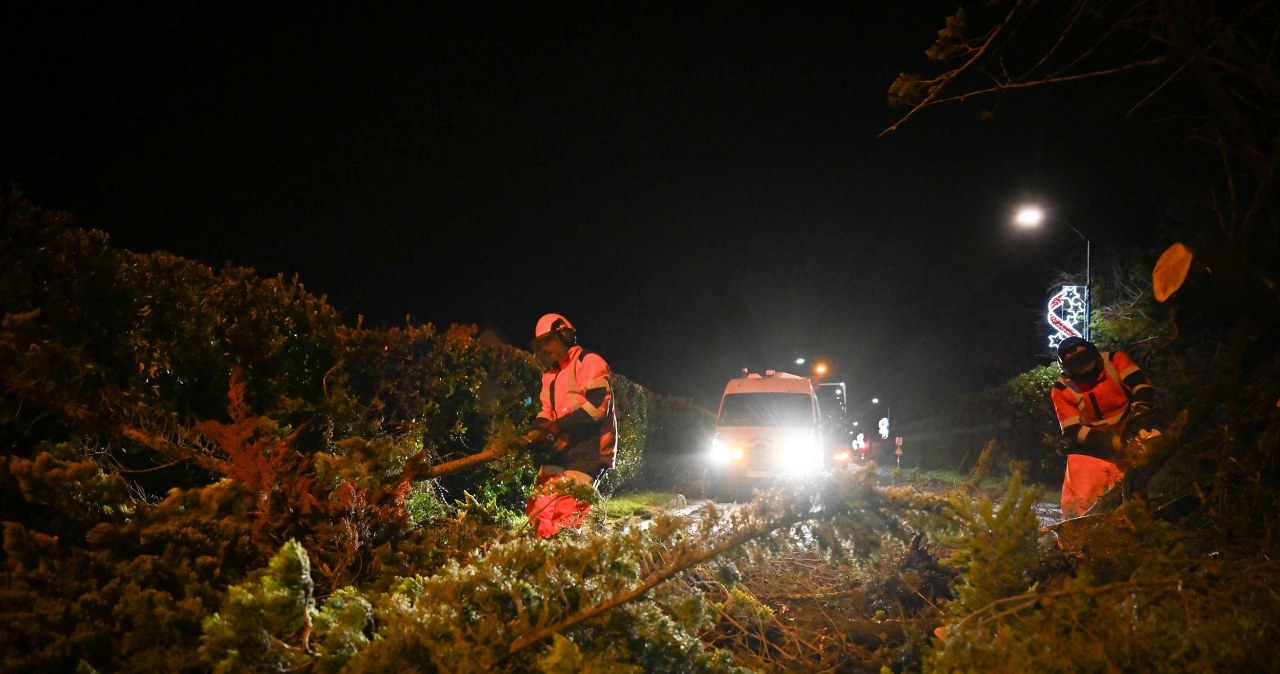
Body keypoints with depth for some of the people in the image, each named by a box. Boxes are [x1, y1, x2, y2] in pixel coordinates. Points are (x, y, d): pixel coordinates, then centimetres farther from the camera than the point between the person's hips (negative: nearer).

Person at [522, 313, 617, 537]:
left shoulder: (590, 363, -6)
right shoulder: (551, 375, 21)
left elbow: (597, 406, -18)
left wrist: (554, 427, -21)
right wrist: (536, 432, -2)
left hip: (587, 451, -9)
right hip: (559, 453, 9)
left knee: (566, 515, -18)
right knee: (538, 510, 3)